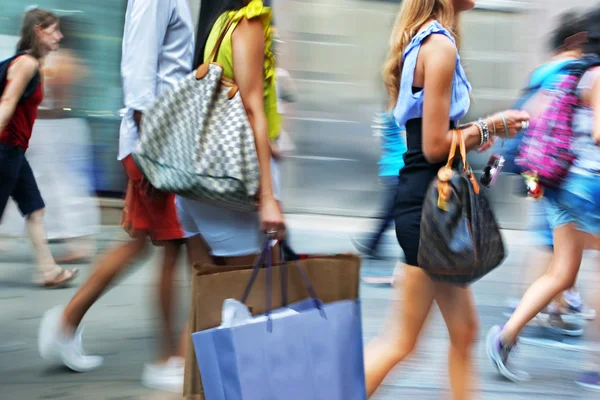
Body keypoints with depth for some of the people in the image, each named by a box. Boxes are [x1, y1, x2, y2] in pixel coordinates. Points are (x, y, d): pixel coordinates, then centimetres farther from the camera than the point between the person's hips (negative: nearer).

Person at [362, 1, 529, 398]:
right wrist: (489, 127, -7)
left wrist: (473, 133, 12)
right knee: (400, 340, -2)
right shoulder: (440, 45, -16)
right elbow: (435, 146, -18)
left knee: (463, 330, 16)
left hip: (425, 195, 10)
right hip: (428, 201, -10)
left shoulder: (422, 41, 13)